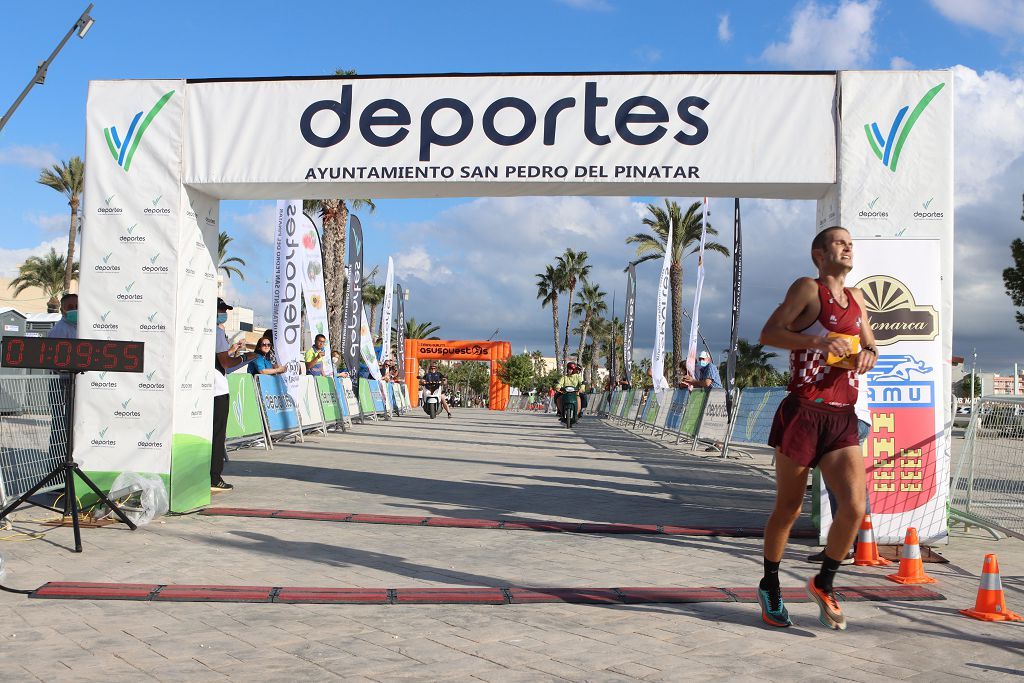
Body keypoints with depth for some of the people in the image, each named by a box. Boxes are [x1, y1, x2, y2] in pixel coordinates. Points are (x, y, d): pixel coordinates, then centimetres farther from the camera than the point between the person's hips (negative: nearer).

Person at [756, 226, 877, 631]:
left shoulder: (855, 297, 17)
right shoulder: (808, 289, -3)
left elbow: (868, 345, 28)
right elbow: (768, 334, -12)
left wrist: (868, 353, 4)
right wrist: (819, 341, -25)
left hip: (843, 419, 5)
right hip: (803, 413, -5)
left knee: (854, 507, -9)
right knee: (788, 509, 6)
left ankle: (823, 584, 14)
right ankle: (770, 587, 26)